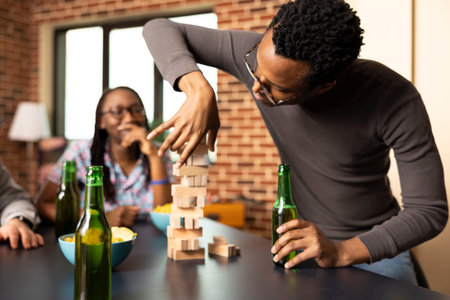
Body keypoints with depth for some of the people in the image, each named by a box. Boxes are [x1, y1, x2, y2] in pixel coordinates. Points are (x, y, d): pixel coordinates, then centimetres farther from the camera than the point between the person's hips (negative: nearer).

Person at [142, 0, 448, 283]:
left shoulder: (395, 99, -27)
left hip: (374, 247, -1)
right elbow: (160, 28, -15)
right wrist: (199, 90, -33)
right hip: (302, 245, 2)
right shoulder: (261, 53, -20)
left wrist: (342, 252, -32)